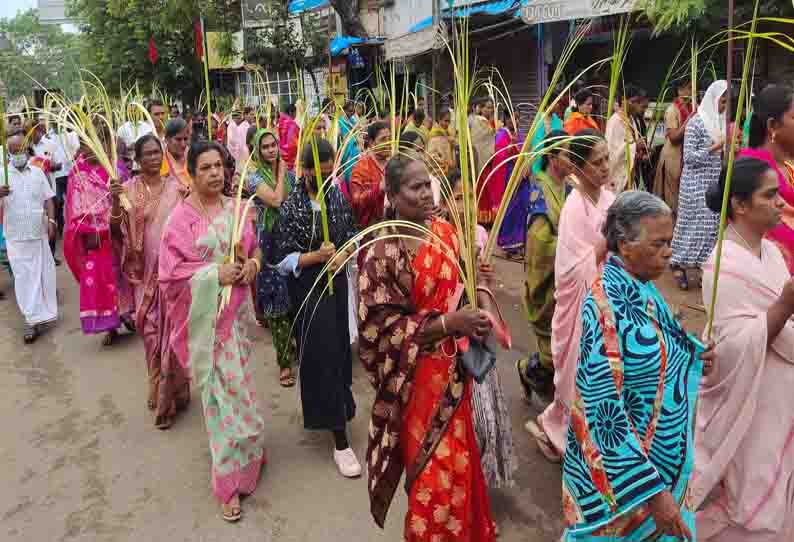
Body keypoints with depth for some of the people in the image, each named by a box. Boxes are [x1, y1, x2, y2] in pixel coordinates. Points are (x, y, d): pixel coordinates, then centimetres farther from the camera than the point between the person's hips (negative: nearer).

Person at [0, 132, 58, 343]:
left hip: (39, 231, 2)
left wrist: (51, 220, -3)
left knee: (43, 273, 10)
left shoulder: (37, 172, 6)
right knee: (24, 276, 0)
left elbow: (48, 198, 9)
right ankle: (32, 320, 3)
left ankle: (42, 313, 27)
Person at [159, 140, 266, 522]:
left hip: (238, 308, 4)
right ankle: (229, 477, 17)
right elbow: (171, 271, -12)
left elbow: (254, 247, 14)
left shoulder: (235, 208, 4)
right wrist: (215, 273, -20)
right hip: (207, 313, -4)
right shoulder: (182, 216, -11)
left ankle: (242, 448, 38)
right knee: (221, 386, 2)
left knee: (238, 379, 15)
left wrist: (253, 263, -8)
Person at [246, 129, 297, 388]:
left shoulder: (289, 173, 10)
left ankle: (294, 346, 27)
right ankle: (285, 360, 9)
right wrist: (280, 174, -7)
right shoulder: (255, 177, -2)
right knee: (277, 302, 0)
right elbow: (275, 200, -18)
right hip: (269, 243, -3)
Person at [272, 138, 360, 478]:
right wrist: (317, 256, -24)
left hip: (337, 283, 5)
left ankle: (330, 413, 40)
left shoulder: (337, 196, 2)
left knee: (339, 348, 15)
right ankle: (339, 438, 7)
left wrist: (343, 255, -12)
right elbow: (284, 258, -10)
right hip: (308, 289, -5)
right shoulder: (291, 206, -11)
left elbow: (353, 236, 8)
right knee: (323, 354, -3)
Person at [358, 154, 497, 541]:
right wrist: (448, 323, -26)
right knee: (433, 471, 9)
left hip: (455, 366, 6)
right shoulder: (382, 251, -18)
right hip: (418, 374, -6)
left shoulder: (445, 231, 1)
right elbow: (382, 327, -19)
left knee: (457, 461, 20)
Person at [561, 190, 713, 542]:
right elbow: (604, 408, -28)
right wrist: (652, 488, -26)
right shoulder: (605, 304, -26)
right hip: (619, 465, -8)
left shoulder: (642, 289, 0)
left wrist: (693, 360, -4)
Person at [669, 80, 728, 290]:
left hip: (716, 182, 6)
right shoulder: (696, 122, -10)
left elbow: (723, 154, 18)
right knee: (694, 223, -2)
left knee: (712, 222, 7)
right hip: (697, 182, -6)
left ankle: (702, 262, 17)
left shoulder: (722, 120, 9)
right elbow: (688, 157, -15)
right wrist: (714, 148, -19)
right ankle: (679, 264, 9)